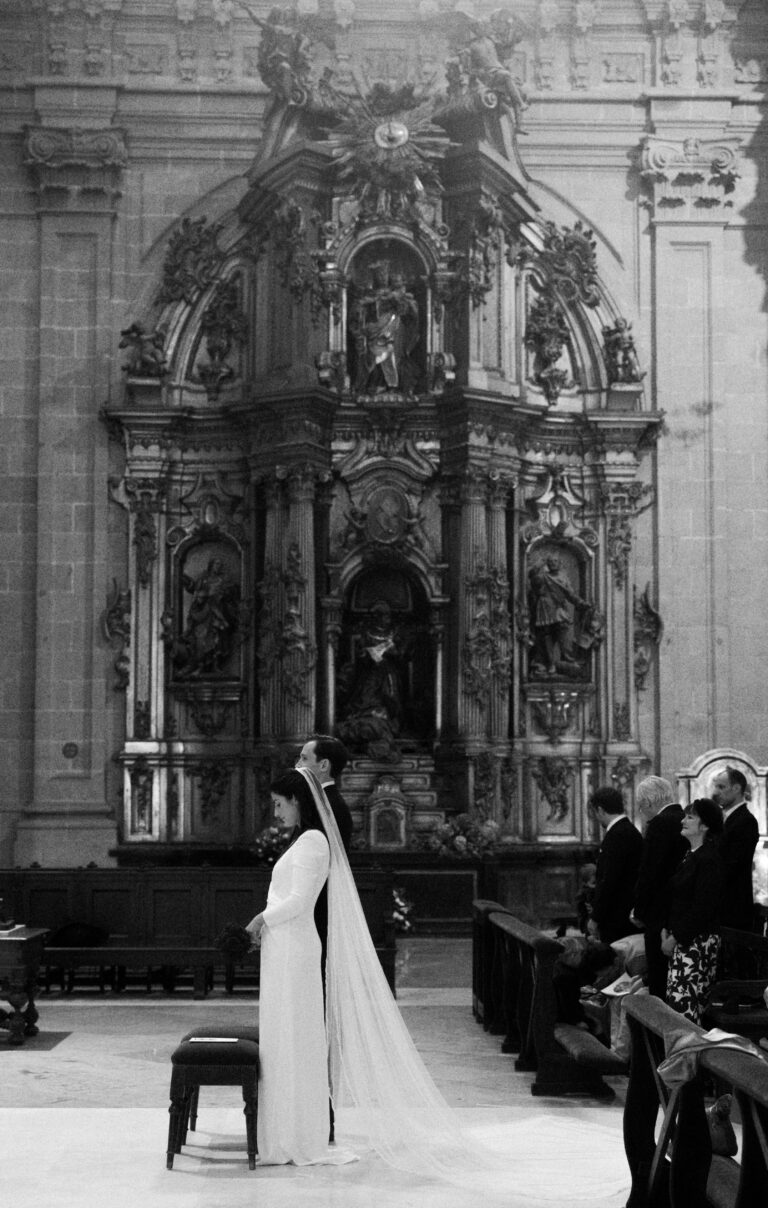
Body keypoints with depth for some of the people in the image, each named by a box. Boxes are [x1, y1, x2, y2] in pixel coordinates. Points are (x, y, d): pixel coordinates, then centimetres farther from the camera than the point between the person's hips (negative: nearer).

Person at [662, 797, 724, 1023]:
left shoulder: (709, 859, -13)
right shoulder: (690, 856, 16)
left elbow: (703, 909, -18)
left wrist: (675, 938, -15)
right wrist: (667, 930, 6)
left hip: (698, 942, -9)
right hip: (680, 941, 9)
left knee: (681, 1000, -14)